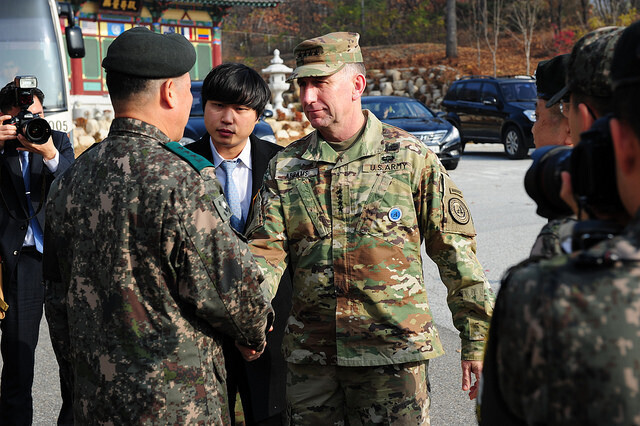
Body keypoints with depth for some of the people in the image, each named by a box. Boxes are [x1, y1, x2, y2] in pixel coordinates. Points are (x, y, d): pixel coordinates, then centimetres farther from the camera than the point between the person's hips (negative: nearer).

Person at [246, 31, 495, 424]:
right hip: (309, 356, 3)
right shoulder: (285, 167, 6)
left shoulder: (410, 158, -2)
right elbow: (266, 251, -2)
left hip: (394, 351, -3)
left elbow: (456, 251, 0)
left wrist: (478, 342, -1)